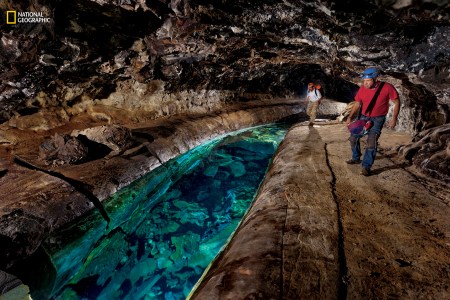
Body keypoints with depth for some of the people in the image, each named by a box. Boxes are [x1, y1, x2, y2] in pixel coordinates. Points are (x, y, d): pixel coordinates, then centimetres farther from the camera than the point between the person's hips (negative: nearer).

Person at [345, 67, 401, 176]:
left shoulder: (387, 87, -19)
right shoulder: (362, 89, -10)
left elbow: (397, 102, -8)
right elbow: (357, 104, 4)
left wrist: (394, 118, -13)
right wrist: (350, 117, 0)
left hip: (378, 119, -4)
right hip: (364, 117, 4)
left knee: (371, 142, -17)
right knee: (353, 137, 4)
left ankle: (366, 166, -7)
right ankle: (356, 158, 26)